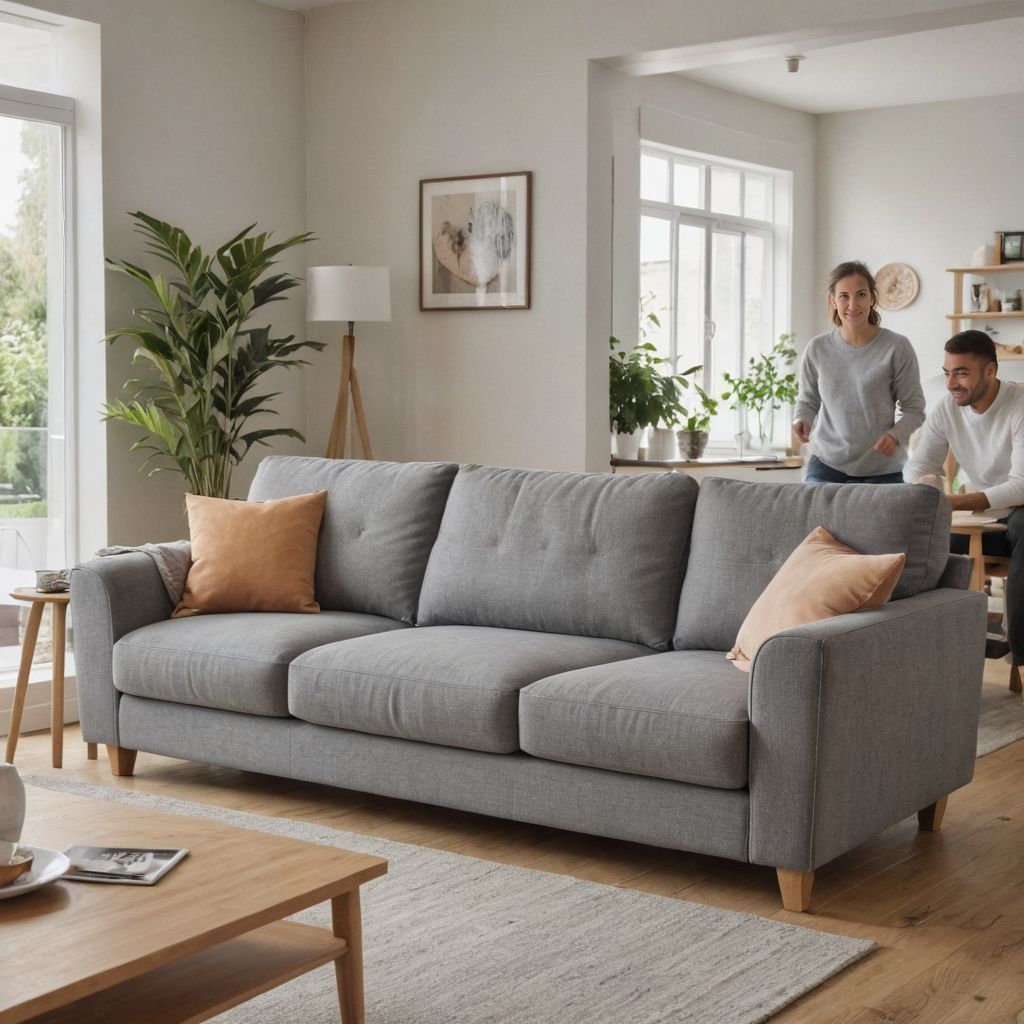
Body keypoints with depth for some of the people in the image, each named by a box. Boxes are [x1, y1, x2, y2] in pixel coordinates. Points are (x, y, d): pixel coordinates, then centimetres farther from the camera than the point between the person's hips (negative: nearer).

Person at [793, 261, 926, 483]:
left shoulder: (896, 348, -5)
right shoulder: (817, 349, 2)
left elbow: (914, 408, 0)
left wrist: (896, 435, -18)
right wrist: (802, 421, -5)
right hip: (825, 467, 2)